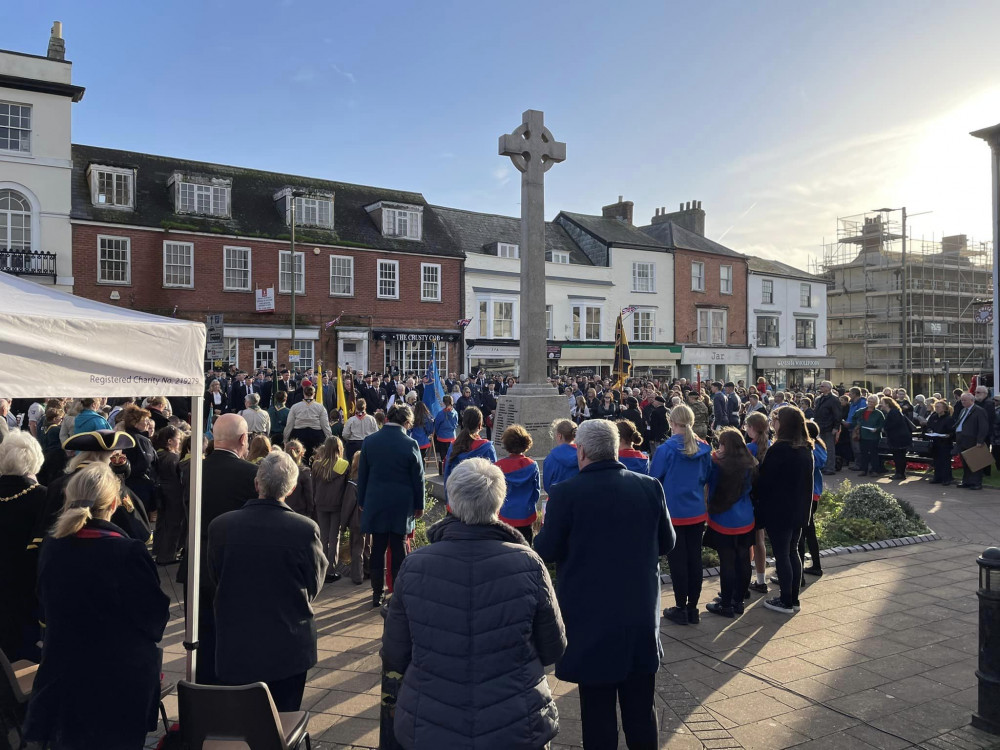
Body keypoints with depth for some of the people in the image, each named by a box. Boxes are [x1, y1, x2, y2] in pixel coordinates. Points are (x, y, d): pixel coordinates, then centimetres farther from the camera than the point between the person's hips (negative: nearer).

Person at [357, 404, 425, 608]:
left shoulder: (369, 442, -2)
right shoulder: (410, 444, -11)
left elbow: (362, 475, 5)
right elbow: (418, 478, -4)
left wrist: (362, 501, 16)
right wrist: (419, 505, 7)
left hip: (375, 505, 2)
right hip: (402, 506, -2)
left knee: (378, 549, 9)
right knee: (398, 548, 7)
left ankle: (377, 593, 15)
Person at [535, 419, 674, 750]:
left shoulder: (566, 492, -15)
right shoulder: (650, 487, -3)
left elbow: (547, 552, -9)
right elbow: (667, 543, 7)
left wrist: (546, 524, 11)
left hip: (591, 617, -3)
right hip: (641, 615, 4)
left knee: (597, 711, 10)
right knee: (641, 710, 17)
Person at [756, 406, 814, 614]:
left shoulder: (779, 449, -20)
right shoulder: (806, 449, 5)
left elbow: (765, 479, -15)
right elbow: (806, 480, 13)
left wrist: (760, 502, 0)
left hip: (778, 510, -8)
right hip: (798, 509, 8)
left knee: (781, 554, 1)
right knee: (792, 552, 16)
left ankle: (786, 602, 9)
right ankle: (794, 599, 23)